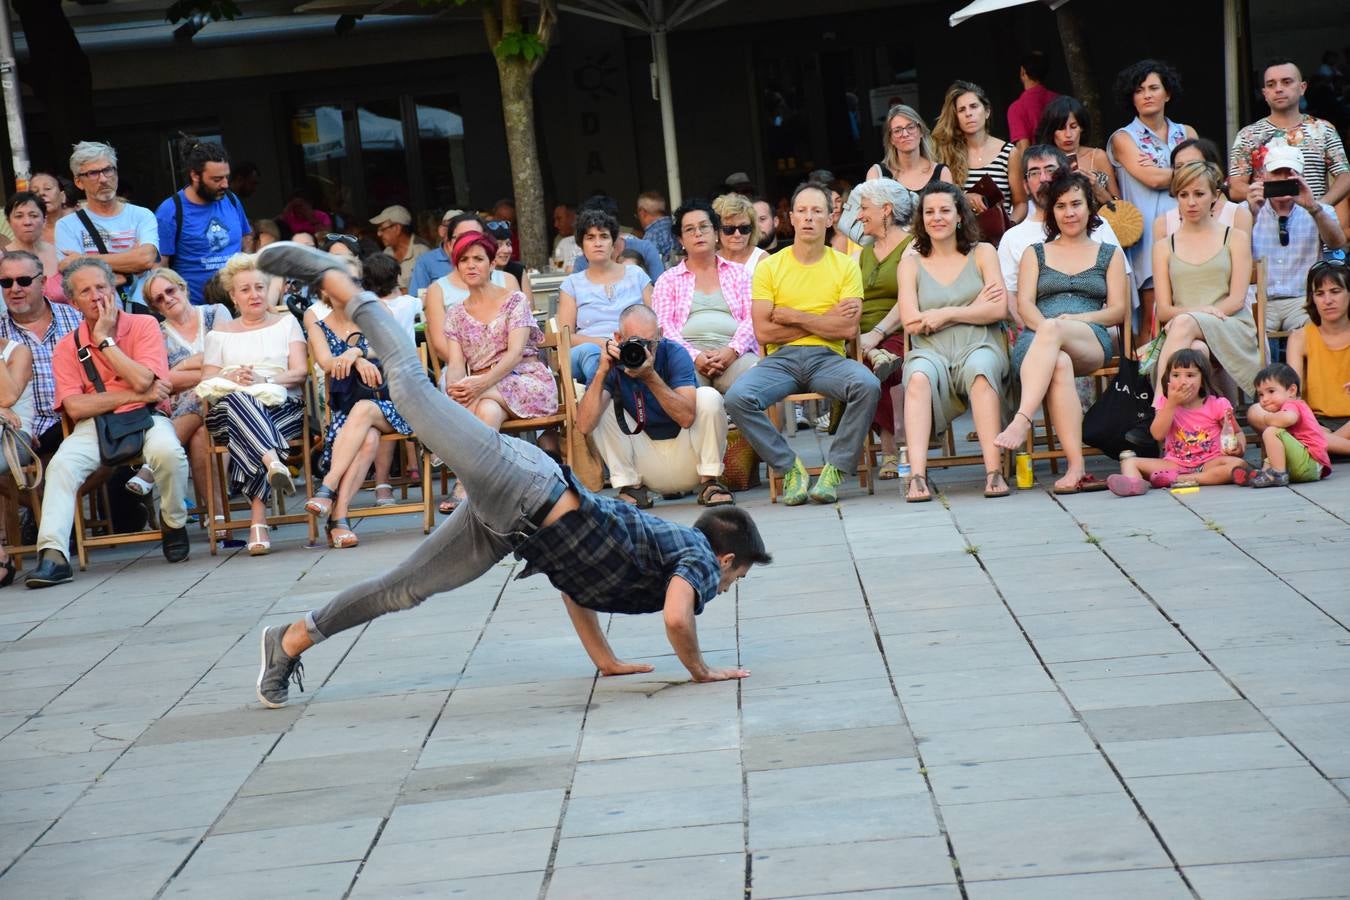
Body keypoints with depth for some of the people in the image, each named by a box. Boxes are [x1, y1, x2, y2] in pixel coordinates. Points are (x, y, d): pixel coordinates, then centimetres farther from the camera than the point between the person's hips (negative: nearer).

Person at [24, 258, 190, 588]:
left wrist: (105, 339, -8)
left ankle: (174, 524, -6)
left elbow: (143, 381, -12)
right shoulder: (68, 347, 8)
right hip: (94, 425, 2)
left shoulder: (144, 326, 3)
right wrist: (135, 395, -8)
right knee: (62, 465, -28)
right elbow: (75, 407, -4)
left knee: (167, 450, -34)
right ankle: (53, 555, -36)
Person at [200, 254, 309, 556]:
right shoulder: (220, 333, 27)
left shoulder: (286, 323, 24)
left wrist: (265, 380, -10)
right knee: (237, 400, -40)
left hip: (282, 407, -1)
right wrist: (231, 378, -8)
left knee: (245, 432, -39)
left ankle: (257, 522, -50)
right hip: (228, 410, 1)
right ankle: (273, 463, -63)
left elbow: (301, 372, 9)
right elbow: (206, 381, 15)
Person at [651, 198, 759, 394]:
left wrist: (733, 351, -10)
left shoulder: (739, 273, 24)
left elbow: (752, 320, 12)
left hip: (735, 353, 2)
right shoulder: (668, 279, 22)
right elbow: (663, 326, 8)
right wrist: (695, 356, -12)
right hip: (688, 353, -2)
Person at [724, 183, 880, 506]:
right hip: (781, 359, 0)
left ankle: (835, 469, -17)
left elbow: (849, 329, -4)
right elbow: (763, 332, -3)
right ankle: (790, 467, -11)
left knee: (868, 385, -32)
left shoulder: (845, 265, 8)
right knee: (737, 397, -29)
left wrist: (794, 316, -5)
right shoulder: (769, 267, 8)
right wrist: (825, 321, -3)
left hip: (828, 358, 0)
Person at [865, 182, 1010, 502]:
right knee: (919, 376, -35)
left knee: (979, 370, -37)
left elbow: (999, 309, 2)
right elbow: (911, 322, 2)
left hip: (980, 347, -1)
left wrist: (945, 314, -4)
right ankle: (917, 475, -46)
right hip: (932, 353, 1)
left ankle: (994, 471, -42)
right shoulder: (911, 264, 15)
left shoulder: (983, 253, 14)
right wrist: (972, 308, 0)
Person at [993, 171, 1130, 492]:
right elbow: (1024, 303, 12)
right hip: (1036, 340, 1)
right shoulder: (1036, 254, 26)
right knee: (1059, 363, -40)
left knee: (1053, 331, -39)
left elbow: (1119, 310, 12)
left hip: (1093, 342, -1)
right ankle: (1076, 468, -50)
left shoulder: (1110, 255, 24)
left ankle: (1021, 421, -54)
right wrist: (1043, 325, -12)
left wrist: (1075, 319, -5)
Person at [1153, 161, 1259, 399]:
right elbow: (1163, 310, 9)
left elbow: (1237, 300, 3)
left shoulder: (1235, 239, 16)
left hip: (1233, 330, -1)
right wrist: (1199, 309, -14)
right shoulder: (1164, 247, 20)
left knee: (1185, 323, -37)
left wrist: (1189, 315, -13)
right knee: (1196, 350, -39)